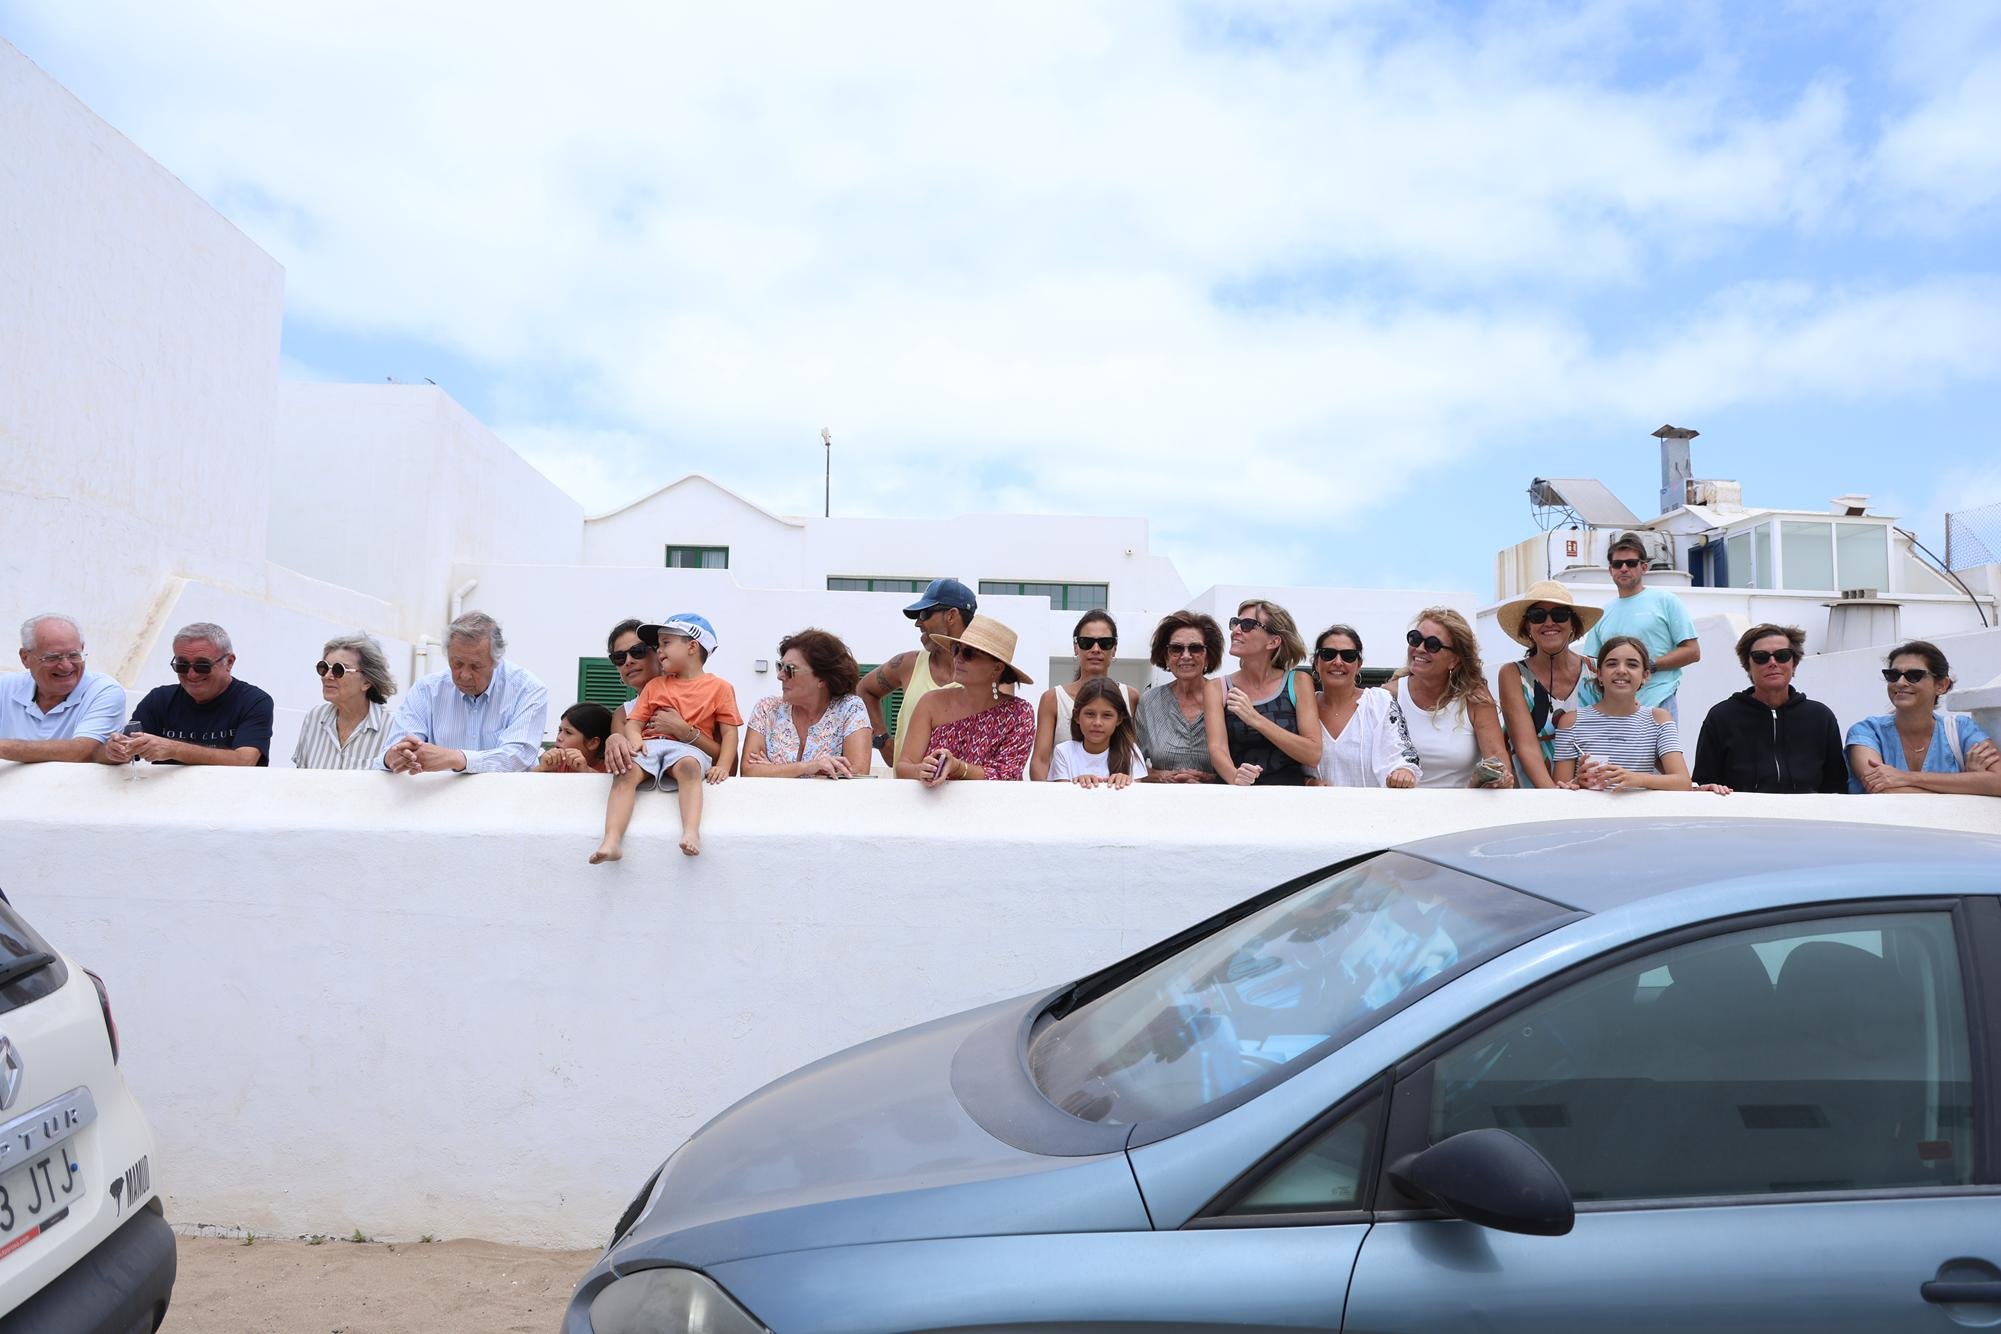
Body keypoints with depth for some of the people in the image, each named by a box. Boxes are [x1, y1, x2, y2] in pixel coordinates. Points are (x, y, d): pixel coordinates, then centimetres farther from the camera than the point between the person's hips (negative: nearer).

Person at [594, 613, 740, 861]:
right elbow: (634, 721, 17)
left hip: (689, 747, -3)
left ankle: (691, 832, -56)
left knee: (688, 767, -40)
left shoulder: (719, 687, 14)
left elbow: (730, 732, 8)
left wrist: (722, 767, -9)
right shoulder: (655, 685, 26)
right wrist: (633, 736, -9)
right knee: (625, 773, -31)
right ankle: (611, 841, -44)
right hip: (651, 745, 3)